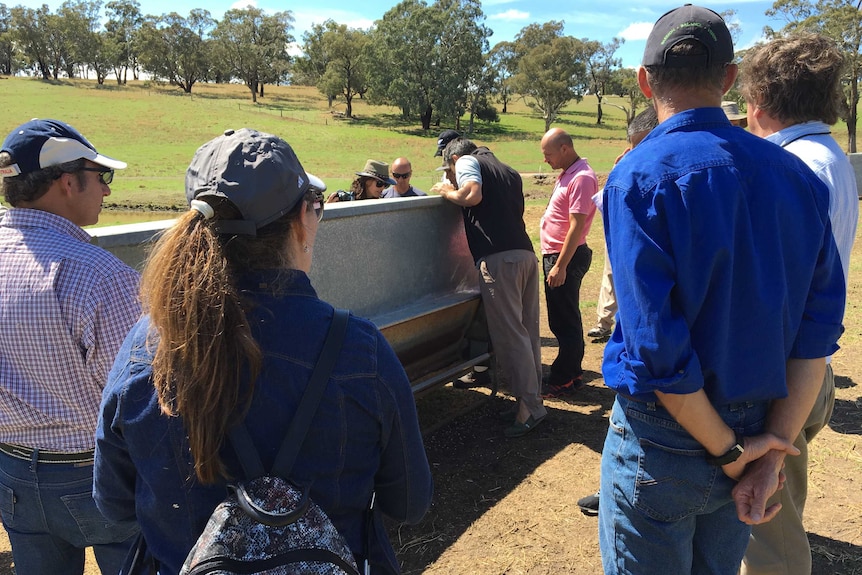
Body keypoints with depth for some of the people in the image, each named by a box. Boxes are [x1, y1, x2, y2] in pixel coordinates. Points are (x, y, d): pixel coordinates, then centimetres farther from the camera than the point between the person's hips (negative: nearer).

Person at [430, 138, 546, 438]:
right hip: (526, 253, 8)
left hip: (498, 258, -8)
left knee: (509, 334, -6)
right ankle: (530, 399, 16)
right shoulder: (509, 172, 29)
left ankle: (530, 406, -5)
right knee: (527, 331, 10)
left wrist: (446, 191, 6)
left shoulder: (467, 161, 7)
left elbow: (472, 196, -13)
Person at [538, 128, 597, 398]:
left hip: (566, 257, -10)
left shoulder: (582, 178, -17)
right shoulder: (567, 174, 14)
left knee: (564, 322, -2)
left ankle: (562, 380, 8)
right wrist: (555, 262, 16)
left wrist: (560, 266, -24)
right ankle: (573, 373, 27)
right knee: (564, 319, 16)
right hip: (555, 254, 10)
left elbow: (576, 226, -22)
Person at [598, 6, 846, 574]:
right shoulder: (798, 176, 0)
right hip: (755, 428, 6)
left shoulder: (638, 177, -18)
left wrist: (730, 450, -11)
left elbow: (658, 345, -23)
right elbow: (819, 326, -3)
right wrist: (774, 444, -4)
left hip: (663, 439, -5)